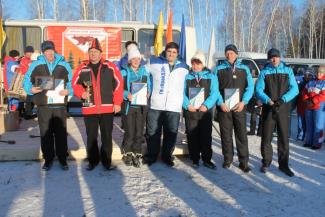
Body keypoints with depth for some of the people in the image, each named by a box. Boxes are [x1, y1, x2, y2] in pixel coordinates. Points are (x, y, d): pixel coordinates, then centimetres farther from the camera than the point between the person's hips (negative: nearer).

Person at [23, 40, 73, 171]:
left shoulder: (64, 65, 5)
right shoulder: (36, 65, 4)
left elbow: (72, 83, 9)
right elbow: (27, 81, 9)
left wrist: (68, 91, -11)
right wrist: (31, 89, -11)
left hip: (60, 106, 0)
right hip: (43, 106, 0)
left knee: (61, 134, 5)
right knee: (45, 134, 8)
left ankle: (62, 159, 19)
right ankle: (48, 159, 22)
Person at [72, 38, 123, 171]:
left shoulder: (110, 66, 0)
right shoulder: (82, 68, 5)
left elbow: (119, 83, 1)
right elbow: (75, 83, 11)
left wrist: (117, 102, -2)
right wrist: (82, 93, -9)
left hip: (107, 108, -1)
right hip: (89, 109, 1)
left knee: (107, 137, 7)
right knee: (91, 137, 10)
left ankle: (107, 161, 19)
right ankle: (92, 161, 25)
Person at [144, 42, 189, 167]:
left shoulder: (184, 67, 13)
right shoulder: (155, 63, 5)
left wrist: (184, 103, 21)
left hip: (174, 107, 1)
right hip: (155, 105, -1)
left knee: (171, 134, 4)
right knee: (152, 132, 3)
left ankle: (167, 156, 19)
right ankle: (151, 155, 18)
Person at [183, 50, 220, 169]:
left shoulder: (211, 76, 6)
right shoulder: (186, 76, 9)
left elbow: (214, 93, -4)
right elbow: (182, 93, 2)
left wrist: (206, 105, -17)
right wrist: (187, 105, -13)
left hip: (205, 111, -1)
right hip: (190, 111, 1)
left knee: (206, 136, 3)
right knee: (192, 137, 5)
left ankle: (207, 159, 14)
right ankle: (195, 159, 15)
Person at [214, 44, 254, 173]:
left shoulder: (244, 69, 8)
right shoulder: (219, 69, 6)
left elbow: (250, 87, 2)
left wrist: (243, 102, -11)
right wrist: (221, 103, -12)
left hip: (239, 107, 0)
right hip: (224, 107, 0)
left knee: (242, 135, 0)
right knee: (226, 134, 6)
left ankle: (244, 162, 6)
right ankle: (227, 159, 19)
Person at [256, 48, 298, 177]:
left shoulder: (288, 71, 7)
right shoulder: (264, 72, 6)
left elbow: (294, 89, -1)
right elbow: (259, 90, -3)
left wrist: (282, 99, -18)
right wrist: (269, 101, -20)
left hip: (284, 109, 1)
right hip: (268, 109, 0)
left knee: (284, 138, 4)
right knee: (266, 137, 4)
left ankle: (283, 164, 17)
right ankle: (266, 162, 19)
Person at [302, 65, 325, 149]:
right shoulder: (311, 82, 15)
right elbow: (304, 92, 14)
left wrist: (313, 101, -18)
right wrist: (307, 100, -4)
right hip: (308, 107, 6)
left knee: (318, 126, -5)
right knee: (309, 125, 12)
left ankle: (317, 143, 1)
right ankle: (309, 141, 22)